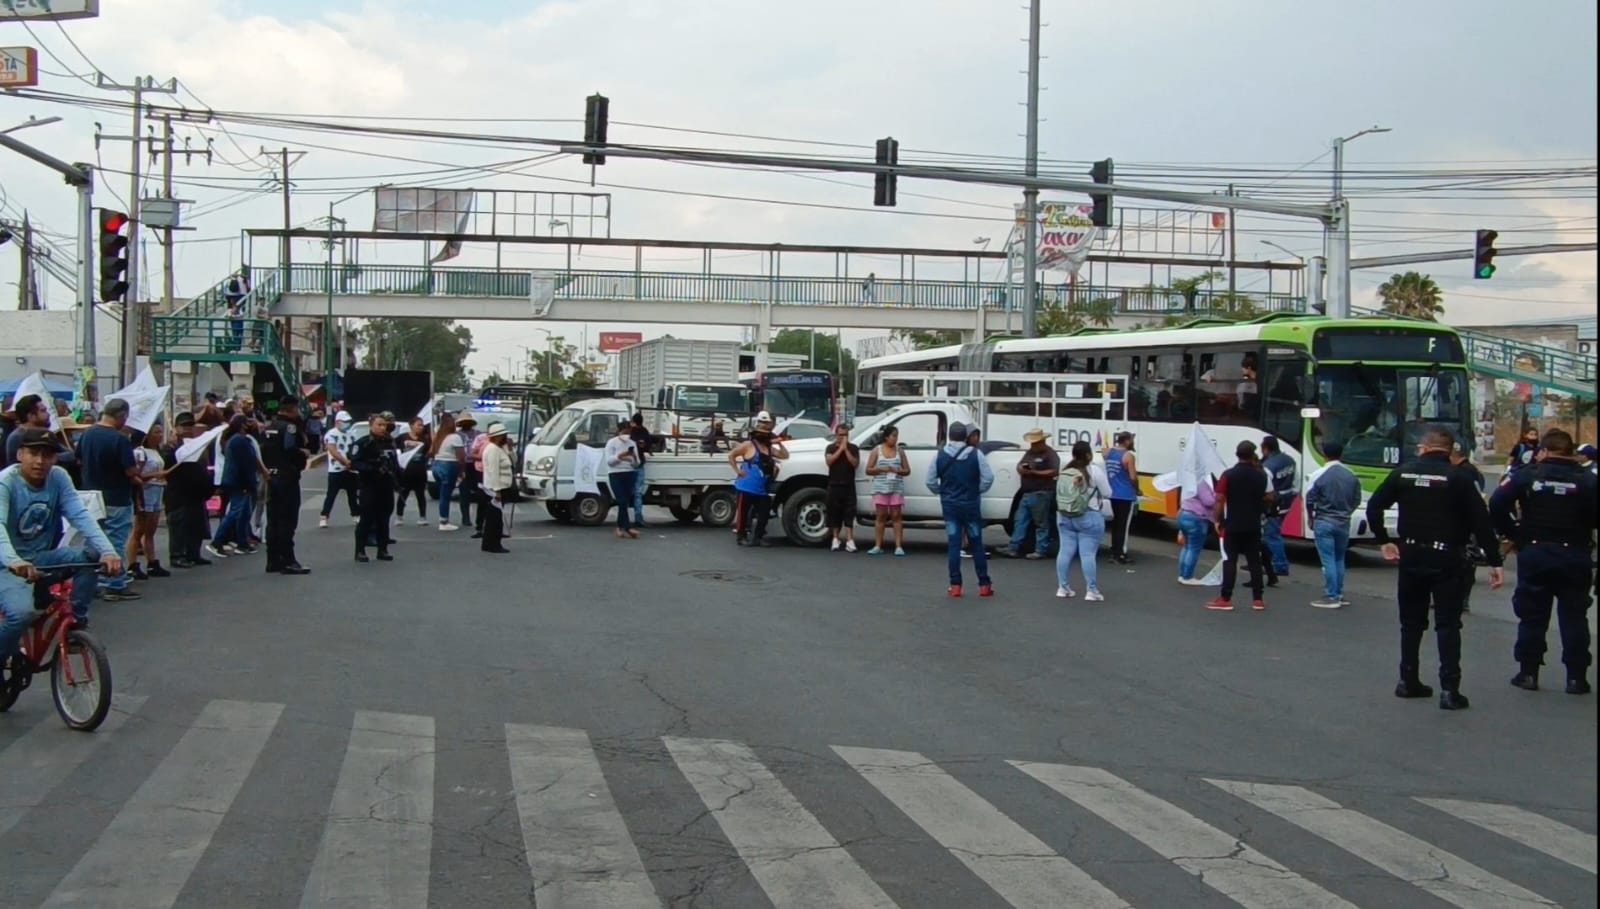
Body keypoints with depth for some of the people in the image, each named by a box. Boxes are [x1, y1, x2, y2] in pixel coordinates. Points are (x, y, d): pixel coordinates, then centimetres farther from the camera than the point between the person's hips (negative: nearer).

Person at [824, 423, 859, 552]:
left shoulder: (853, 448, 8)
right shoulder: (830, 447, 8)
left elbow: (856, 463, -4)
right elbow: (829, 460, -10)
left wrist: (846, 449, -10)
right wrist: (840, 449, -11)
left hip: (849, 485, -1)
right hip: (834, 485, 1)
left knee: (849, 512, -7)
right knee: (834, 512, 2)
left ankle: (850, 540, -13)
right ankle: (836, 539, 10)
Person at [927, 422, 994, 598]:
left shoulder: (940, 455, -2)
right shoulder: (975, 454, -6)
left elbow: (930, 481, 0)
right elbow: (988, 478, -10)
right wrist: (978, 491, 7)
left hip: (949, 505, 1)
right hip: (971, 504, -1)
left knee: (953, 545, 4)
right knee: (977, 544, 7)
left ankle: (955, 585, 1)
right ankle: (984, 584, 9)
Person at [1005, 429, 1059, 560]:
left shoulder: (1050, 454, -7)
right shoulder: (1029, 452, 18)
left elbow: (1054, 472, -17)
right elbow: (1019, 465, 20)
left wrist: (1034, 473, -19)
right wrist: (1021, 469, -6)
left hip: (1041, 494, -8)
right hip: (1026, 494, 8)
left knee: (1041, 523, -3)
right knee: (1021, 521, 7)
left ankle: (1041, 551, 1)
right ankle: (1014, 548, 9)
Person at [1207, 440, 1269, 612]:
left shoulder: (1229, 475, -11)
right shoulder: (1261, 476, 2)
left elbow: (1220, 500, -13)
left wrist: (1218, 521, -1)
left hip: (1232, 525, -3)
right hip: (1253, 526, 3)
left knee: (1230, 561, 0)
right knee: (1254, 561, 8)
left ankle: (1225, 599, -1)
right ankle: (1257, 599, 10)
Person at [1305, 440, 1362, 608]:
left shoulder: (1320, 475, -12)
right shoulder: (1352, 476, 2)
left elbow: (1310, 499, -8)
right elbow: (1357, 500, 7)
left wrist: (1311, 517, 8)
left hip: (1324, 522, -4)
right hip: (1343, 523, 4)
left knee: (1328, 560, -2)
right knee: (1339, 559, 16)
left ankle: (1331, 597, -3)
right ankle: (1339, 595, 18)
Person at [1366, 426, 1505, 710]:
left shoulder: (1403, 473, 2)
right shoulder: (1457, 478, -8)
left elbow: (1373, 507, 4)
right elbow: (1480, 522, -11)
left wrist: (1384, 541, 13)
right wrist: (1494, 562, -8)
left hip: (1411, 555, 3)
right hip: (1445, 558, -3)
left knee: (1412, 621, 16)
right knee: (1447, 625, 0)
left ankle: (1408, 681, 22)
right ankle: (1449, 690, -6)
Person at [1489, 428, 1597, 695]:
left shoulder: (1527, 476, -2)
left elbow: (1497, 505, -10)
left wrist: (1515, 535, 0)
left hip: (1534, 553, 0)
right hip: (1574, 555, 0)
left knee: (1532, 616, 8)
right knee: (1574, 617, 7)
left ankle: (1528, 672, 11)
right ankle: (1576, 676, 6)